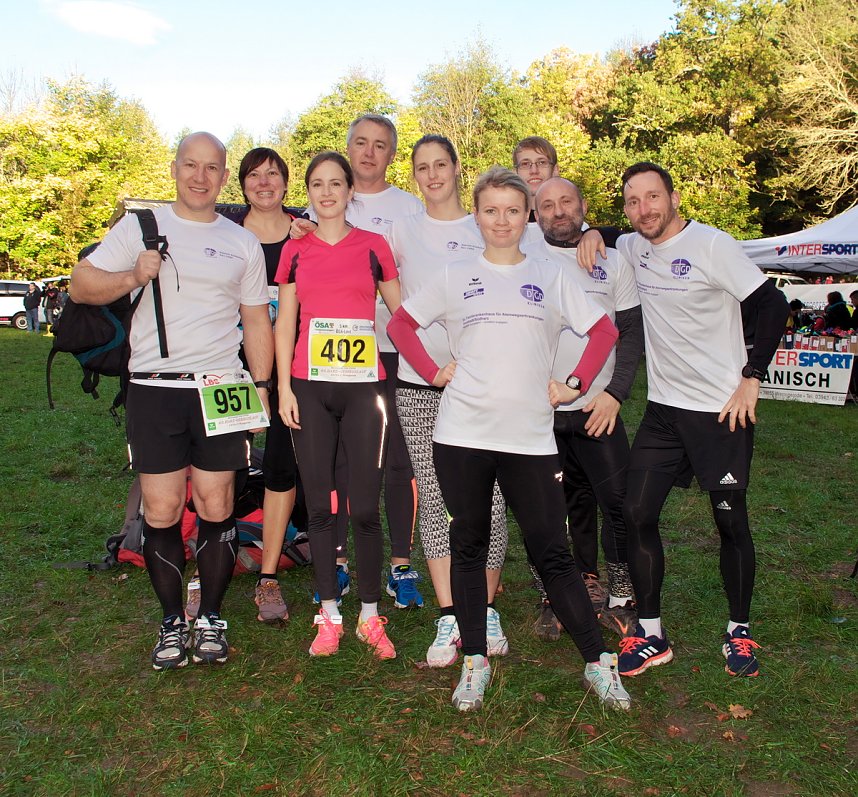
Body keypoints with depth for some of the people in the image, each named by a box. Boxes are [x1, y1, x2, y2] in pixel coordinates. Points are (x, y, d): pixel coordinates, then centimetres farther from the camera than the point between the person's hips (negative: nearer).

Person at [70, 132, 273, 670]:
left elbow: (256, 322, 15)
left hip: (220, 388, 1)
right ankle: (172, 621, 18)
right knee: (162, 510, 1)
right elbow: (80, 285, 6)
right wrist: (133, 277, -13)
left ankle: (212, 618, 18)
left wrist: (260, 388, 8)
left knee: (216, 508, 2)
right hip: (154, 389, 0)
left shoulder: (243, 243, 13)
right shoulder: (141, 226, 9)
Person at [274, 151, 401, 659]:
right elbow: (285, 322, 10)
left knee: (365, 508, -2)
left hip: (363, 388, -1)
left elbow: (401, 314, 11)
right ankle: (329, 615, 18)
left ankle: (371, 615, 14)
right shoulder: (296, 250, 11)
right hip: (310, 388, 2)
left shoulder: (374, 246, 7)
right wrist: (284, 386, 2)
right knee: (320, 506, 6)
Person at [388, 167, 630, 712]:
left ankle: (599, 661, 15)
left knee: (552, 552, 1)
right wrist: (433, 372, 3)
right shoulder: (455, 277, 9)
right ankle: (475, 662, 21)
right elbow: (401, 324, 14)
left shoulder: (550, 278, 10)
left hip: (531, 436, 0)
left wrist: (574, 385, 4)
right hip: (463, 435, 1)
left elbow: (604, 330, 14)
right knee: (469, 547, 8)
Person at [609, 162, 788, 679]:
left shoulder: (711, 244, -9)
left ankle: (740, 632, 24)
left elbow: (772, 305, -9)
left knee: (731, 521, 5)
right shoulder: (633, 248, 7)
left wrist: (752, 378, -13)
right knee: (637, 514, -1)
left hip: (722, 410, -5)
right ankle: (651, 635, 11)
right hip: (664, 408, 5)